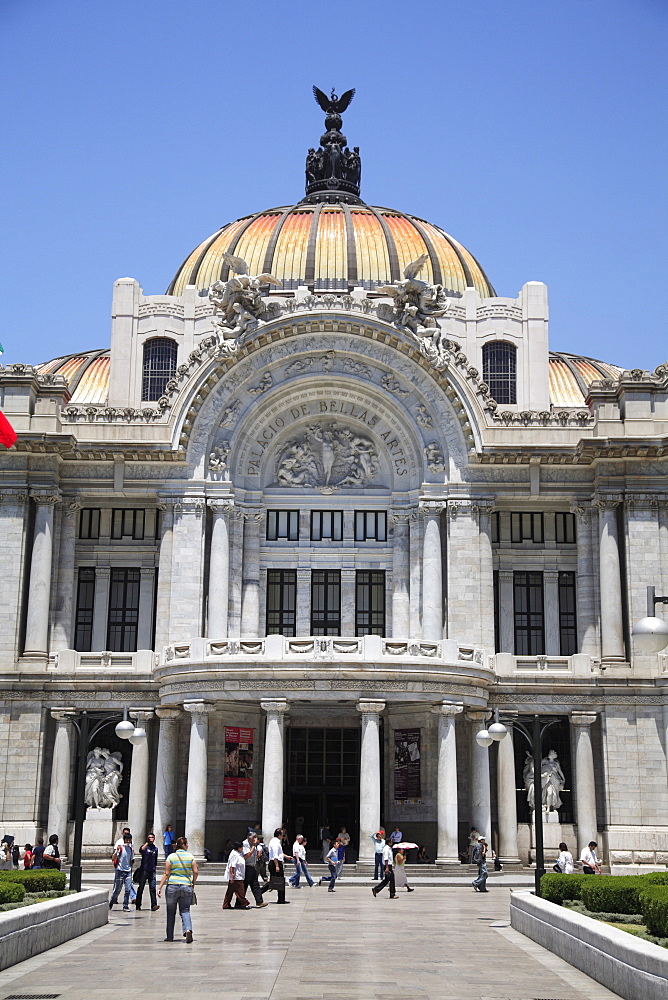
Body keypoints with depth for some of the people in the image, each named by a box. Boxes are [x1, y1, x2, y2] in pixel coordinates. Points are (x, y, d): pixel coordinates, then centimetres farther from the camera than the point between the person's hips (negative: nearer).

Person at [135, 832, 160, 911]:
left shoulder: (155, 848, 12)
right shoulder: (145, 846, -2)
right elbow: (141, 850, -26)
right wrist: (147, 843, -28)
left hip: (152, 871, 3)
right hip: (144, 870, -3)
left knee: (152, 888, -5)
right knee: (141, 887, 5)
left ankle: (154, 905, -8)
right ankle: (138, 904, 15)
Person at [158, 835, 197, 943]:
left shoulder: (171, 857, -1)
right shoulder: (190, 856, 3)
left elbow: (166, 873, -4)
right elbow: (195, 872, 0)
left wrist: (160, 887, -2)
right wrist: (193, 883, 16)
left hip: (172, 886, -1)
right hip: (186, 886, 1)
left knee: (171, 912, 12)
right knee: (185, 911, 2)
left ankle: (170, 936, 16)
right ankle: (188, 929, -24)